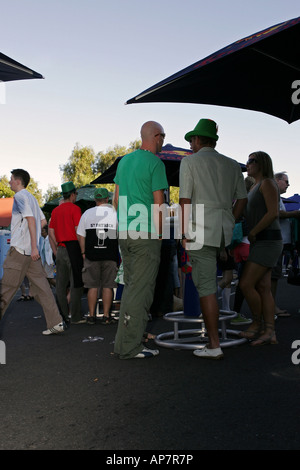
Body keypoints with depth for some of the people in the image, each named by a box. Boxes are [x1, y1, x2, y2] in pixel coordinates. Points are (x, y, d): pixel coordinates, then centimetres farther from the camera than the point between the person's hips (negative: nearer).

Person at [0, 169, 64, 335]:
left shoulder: (20, 196, -6)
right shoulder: (31, 197, 20)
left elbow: (31, 219, -17)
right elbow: (42, 221, 22)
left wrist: (34, 246, -21)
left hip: (19, 248, -9)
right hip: (31, 250, 9)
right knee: (40, 286, 4)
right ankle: (56, 323, 1)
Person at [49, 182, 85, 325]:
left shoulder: (55, 210, 13)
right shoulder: (75, 208, -6)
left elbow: (51, 233, 14)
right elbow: (78, 231, -13)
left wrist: (55, 252, 18)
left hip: (60, 250, 6)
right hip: (73, 247, -6)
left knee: (61, 285, 9)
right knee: (76, 283, -2)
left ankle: (62, 316, 13)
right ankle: (75, 317, -1)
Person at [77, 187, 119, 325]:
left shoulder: (87, 213, 5)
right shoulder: (115, 213, 1)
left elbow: (80, 235, 5)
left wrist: (83, 252, 11)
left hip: (91, 255, 1)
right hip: (110, 256, -1)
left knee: (92, 286, 7)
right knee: (108, 286, 5)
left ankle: (91, 316, 10)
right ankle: (106, 316, 6)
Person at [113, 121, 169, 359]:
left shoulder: (124, 160, 14)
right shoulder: (155, 163, -9)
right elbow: (158, 203, -11)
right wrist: (159, 233, -3)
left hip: (125, 233, 8)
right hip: (146, 235, -8)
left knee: (131, 286, 16)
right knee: (141, 290, -3)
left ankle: (126, 339, 23)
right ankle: (129, 346, 1)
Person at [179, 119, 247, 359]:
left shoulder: (190, 161, -1)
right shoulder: (233, 165, 13)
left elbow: (185, 201, -6)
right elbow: (242, 199, 12)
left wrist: (185, 234, -3)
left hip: (202, 231, -6)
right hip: (226, 230, 6)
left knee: (206, 287, -3)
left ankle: (214, 346, 0)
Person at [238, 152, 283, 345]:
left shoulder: (267, 183, -8)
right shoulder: (255, 187, 21)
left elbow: (273, 213, -18)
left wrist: (252, 233, -14)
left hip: (268, 241, -10)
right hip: (260, 242, 10)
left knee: (246, 284, -12)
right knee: (263, 288, 4)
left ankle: (257, 323, 6)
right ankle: (270, 333, 5)